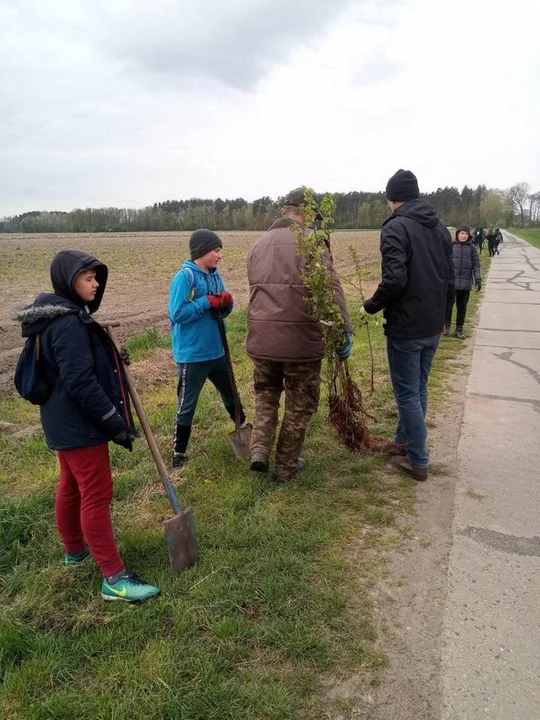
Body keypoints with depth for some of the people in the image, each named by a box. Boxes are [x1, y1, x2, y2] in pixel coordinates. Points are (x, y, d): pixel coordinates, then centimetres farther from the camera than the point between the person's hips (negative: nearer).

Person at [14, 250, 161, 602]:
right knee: (97, 495, -5)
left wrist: (112, 360, 9)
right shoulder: (69, 324, -23)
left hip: (66, 421, 11)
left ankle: (75, 548, 42)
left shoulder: (65, 317, 10)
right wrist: (115, 422, -23)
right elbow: (81, 383, -28)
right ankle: (114, 577, 3)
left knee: (72, 487, 23)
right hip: (79, 425, -11)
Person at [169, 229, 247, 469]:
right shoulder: (185, 277, -15)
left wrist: (226, 303, -10)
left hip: (216, 350, 7)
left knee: (231, 394, 23)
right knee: (187, 405, 5)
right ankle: (179, 452, 20)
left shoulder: (215, 275, 6)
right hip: (192, 354, -7)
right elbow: (177, 314, -21)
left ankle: (243, 429, 45)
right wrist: (207, 302, -21)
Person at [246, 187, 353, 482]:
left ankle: (259, 449, 12)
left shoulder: (259, 244, 14)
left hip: (260, 338, 5)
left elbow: (256, 289, 16)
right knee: (300, 404, 12)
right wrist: (345, 329, -11)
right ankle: (286, 466, 24)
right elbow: (331, 288, -13)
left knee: (266, 392, 26)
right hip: (300, 339, -5)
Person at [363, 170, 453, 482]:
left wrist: (371, 306, -9)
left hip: (406, 327, -8)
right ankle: (404, 442, 34)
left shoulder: (396, 227, -15)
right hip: (433, 325, 8)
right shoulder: (440, 227, 10)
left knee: (408, 393, 3)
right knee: (418, 388, 19)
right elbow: (449, 275, 15)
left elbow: (395, 279, -25)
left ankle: (418, 460, 13)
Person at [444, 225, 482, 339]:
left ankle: (459, 328, 20)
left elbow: (476, 265, 5)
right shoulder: (451, 246, 0)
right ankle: (446, 325, 22)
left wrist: (478, 278, -5)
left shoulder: (472, 248, 4)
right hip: (451, 281, -1)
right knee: (448, 304, 6)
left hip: (465, 283, 2)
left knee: (462, 307, 9)